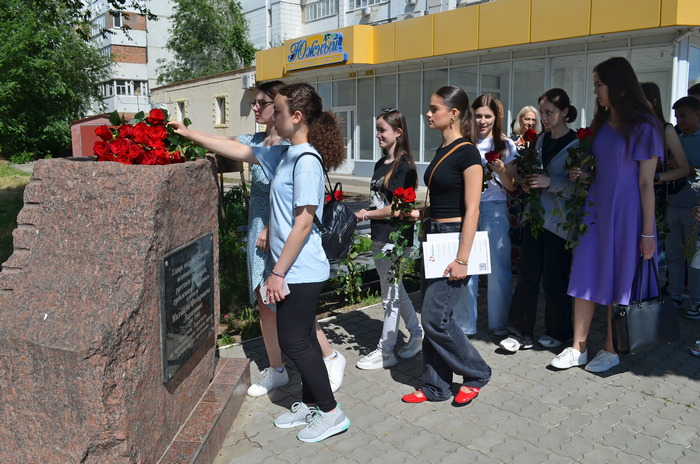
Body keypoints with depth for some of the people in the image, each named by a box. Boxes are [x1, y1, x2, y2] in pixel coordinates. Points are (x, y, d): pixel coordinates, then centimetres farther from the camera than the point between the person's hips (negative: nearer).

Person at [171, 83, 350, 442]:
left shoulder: (306, 160, -18)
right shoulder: (286, 156, 10)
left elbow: (304, 223, -21)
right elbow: (240, 151, 19)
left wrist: (278, 272, -18)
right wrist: (191, 135, 20)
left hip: (301, 271, -9)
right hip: (299, 271, 9)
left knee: (295, 342, 1)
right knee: (302, 339, 17)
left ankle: (330, 413, 15)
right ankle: (309, 405, 32)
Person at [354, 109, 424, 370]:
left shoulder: (404, 166, -13)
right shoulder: (380, 164, 12)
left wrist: (367, 214, -10)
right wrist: (366, 214, 0)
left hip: (394, 238, -9)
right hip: (379, 237, 9)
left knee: (390, 296, 3)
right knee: (396, 291, 18)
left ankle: (385, 352, 15)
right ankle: (417, 334, 35)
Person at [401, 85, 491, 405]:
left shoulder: (467, 153, -13)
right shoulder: (442, 151, 13)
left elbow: (472, 210, -17)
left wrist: (462, 259, -20)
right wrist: (417, 213, 10)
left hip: (456, 238, -9)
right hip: (434, 236, 9)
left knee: (435, 317, -6)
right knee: (432, 316, 11)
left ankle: (476, 373, 16)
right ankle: (435, 386, 23)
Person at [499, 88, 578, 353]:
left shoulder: (576, 144, -8)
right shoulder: (541, 140, 12)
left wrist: (550, 182, -24)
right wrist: (528, 182, 1)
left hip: (559, 220, -5)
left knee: (554, 277, 3)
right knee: (528, 273, 4)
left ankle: (558, 331, 22)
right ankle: (521, 332, 10)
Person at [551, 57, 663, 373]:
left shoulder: (643, 127, -9)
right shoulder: (600, 124, 10)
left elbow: (646, 183, -11)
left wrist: (648, 232, -11)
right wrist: (581, 175, -1)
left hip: (626, 213, -6)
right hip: (595, 208, 6)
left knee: (619, 282, 5)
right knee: (585, 278, 5)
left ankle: (611, 350, 21)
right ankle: (578, 348, 14)